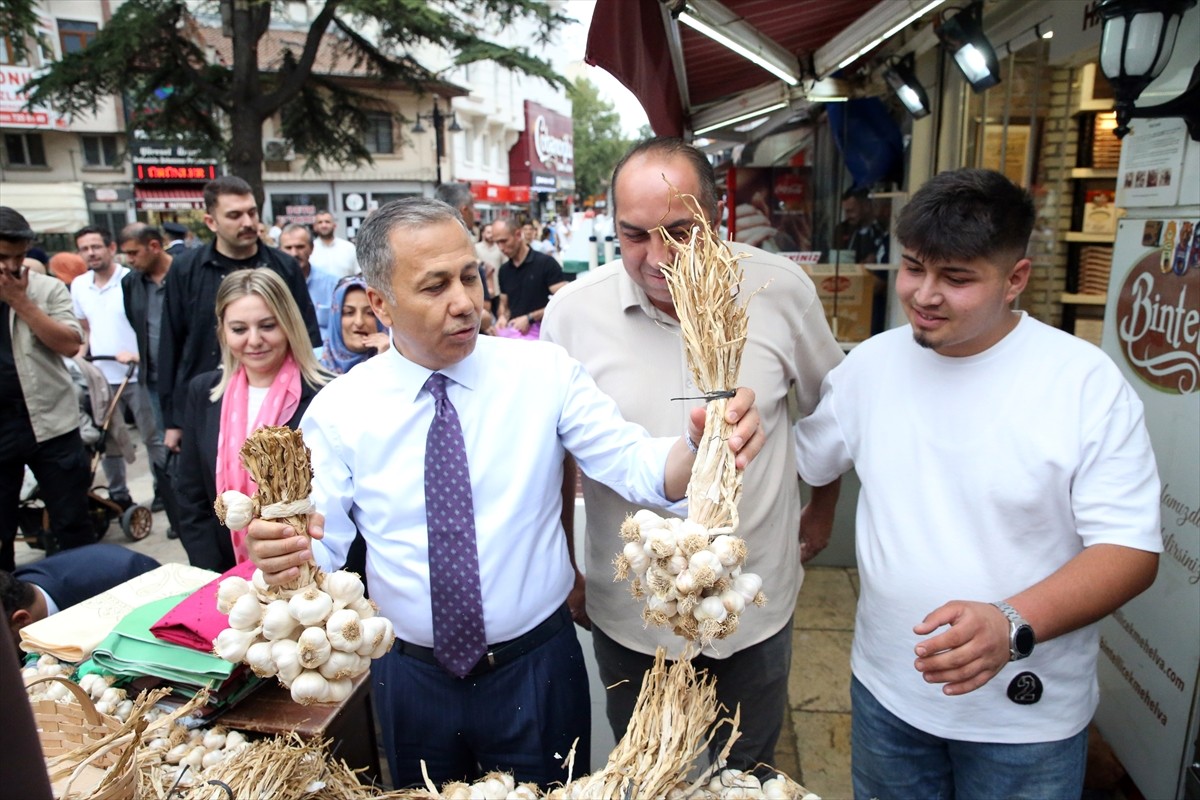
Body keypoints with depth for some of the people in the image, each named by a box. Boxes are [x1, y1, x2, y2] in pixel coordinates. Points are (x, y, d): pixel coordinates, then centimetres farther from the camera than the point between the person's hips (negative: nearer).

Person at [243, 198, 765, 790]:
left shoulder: (545, 371, -11)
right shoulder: (339, 409, -9)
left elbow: (636, 467, -18)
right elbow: (322, 543, -9)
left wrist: (703, 443, -39)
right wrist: (283, 555, -32)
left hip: (538, 672, 0)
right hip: (410, 679, 1)